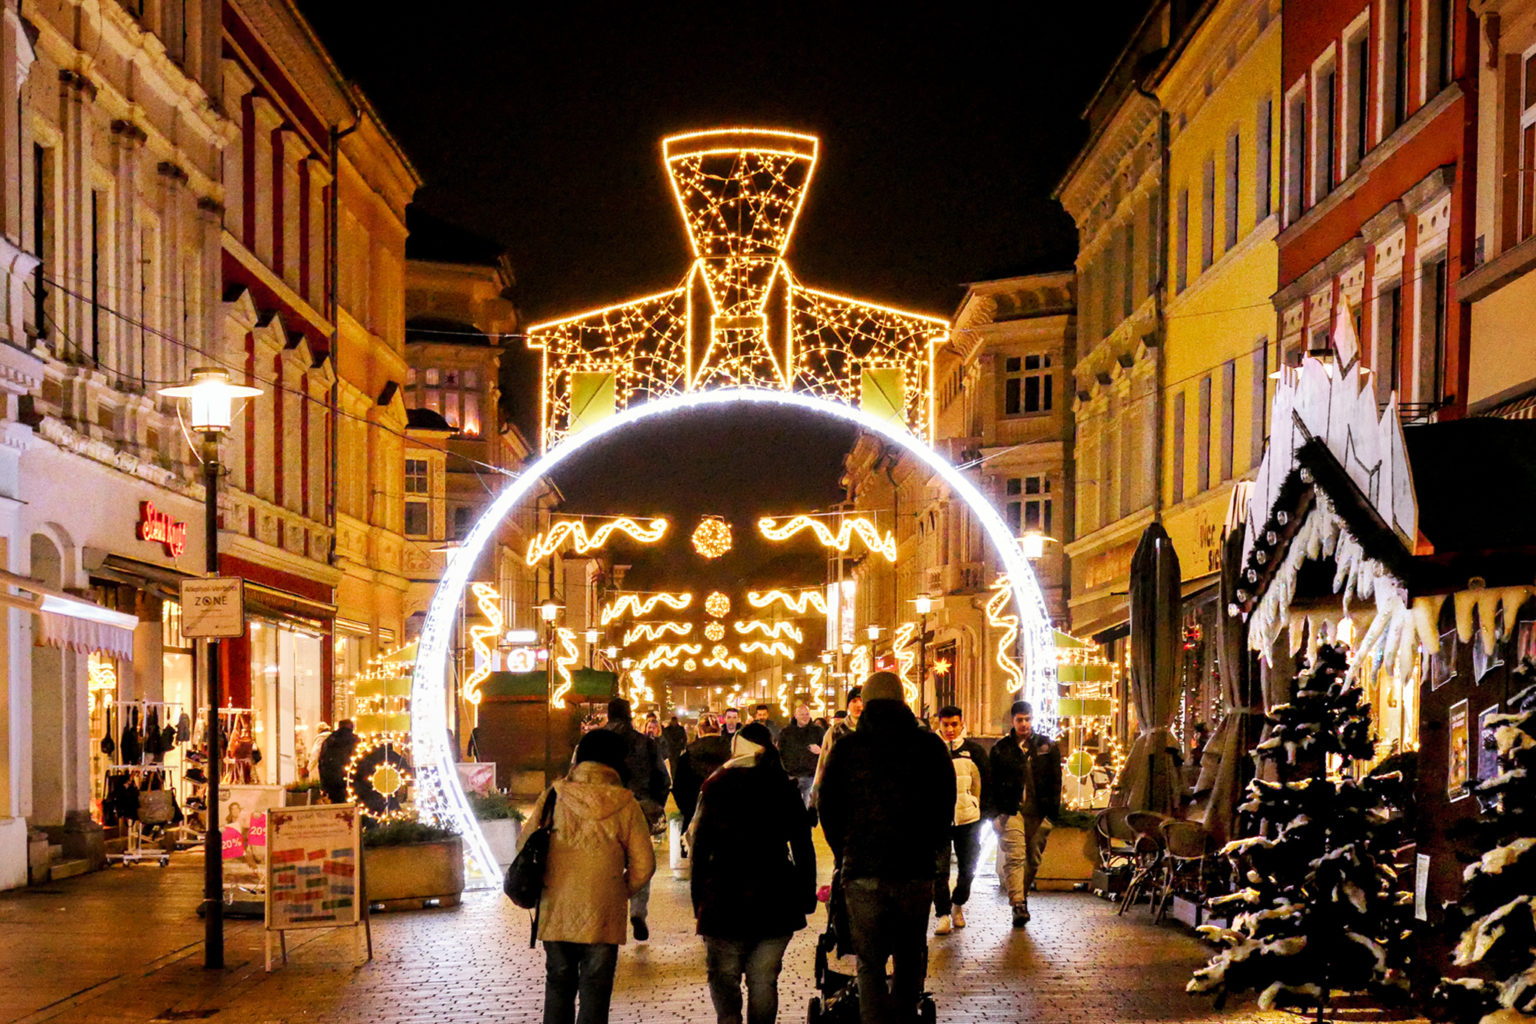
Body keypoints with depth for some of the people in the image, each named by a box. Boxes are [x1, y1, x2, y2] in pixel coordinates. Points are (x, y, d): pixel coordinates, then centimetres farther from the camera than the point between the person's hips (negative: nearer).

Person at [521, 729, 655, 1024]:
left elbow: (524, 846, 2)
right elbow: (643, 865, -6)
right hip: (602, 916, -2)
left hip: (555, 913, 2)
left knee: (558, 987, 17)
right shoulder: (624, 803, -7)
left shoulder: (554, 797, -3)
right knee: (595, 993, 6)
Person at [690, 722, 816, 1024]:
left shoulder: (715, 787, -1)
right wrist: (807, 895, 10)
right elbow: (803, 847, 5)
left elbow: (700, 845, -2)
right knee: (763, 979, 8)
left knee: (723, 976, 6)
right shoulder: (784, 788, 4)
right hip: (776, 902, 2)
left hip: (724, 899, -2)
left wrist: (698, 898, 3)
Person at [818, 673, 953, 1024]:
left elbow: (828, 810, 7)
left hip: (863, 872, -1)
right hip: (916, 871, 1)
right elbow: (945, 807, 9)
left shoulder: (846, 748, 1)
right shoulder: (930, 746, 4)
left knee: (870, 965, 4)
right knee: (910, 959, 17)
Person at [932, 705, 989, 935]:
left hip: (968, 819, 1)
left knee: (968, 868, 11)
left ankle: (958, 904, 33)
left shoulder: (974, 750, 3)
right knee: (939, 869, -3)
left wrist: (983, 815, 6)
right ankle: (943, 914, 4)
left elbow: (985, 784, 9)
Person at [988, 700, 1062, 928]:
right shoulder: (1001, 748, 7)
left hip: (1038, 812, 2)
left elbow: (1055, 780, 10)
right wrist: (996, 814, -1)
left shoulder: (1047, 747, 10)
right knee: (1014, 856, -14)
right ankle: (1018, 905, -20)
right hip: (1011, 810, -2)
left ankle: (1021, 896, 23)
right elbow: (993, 782, 7)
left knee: (1033, 859, 7)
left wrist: (1052, 810, 2)